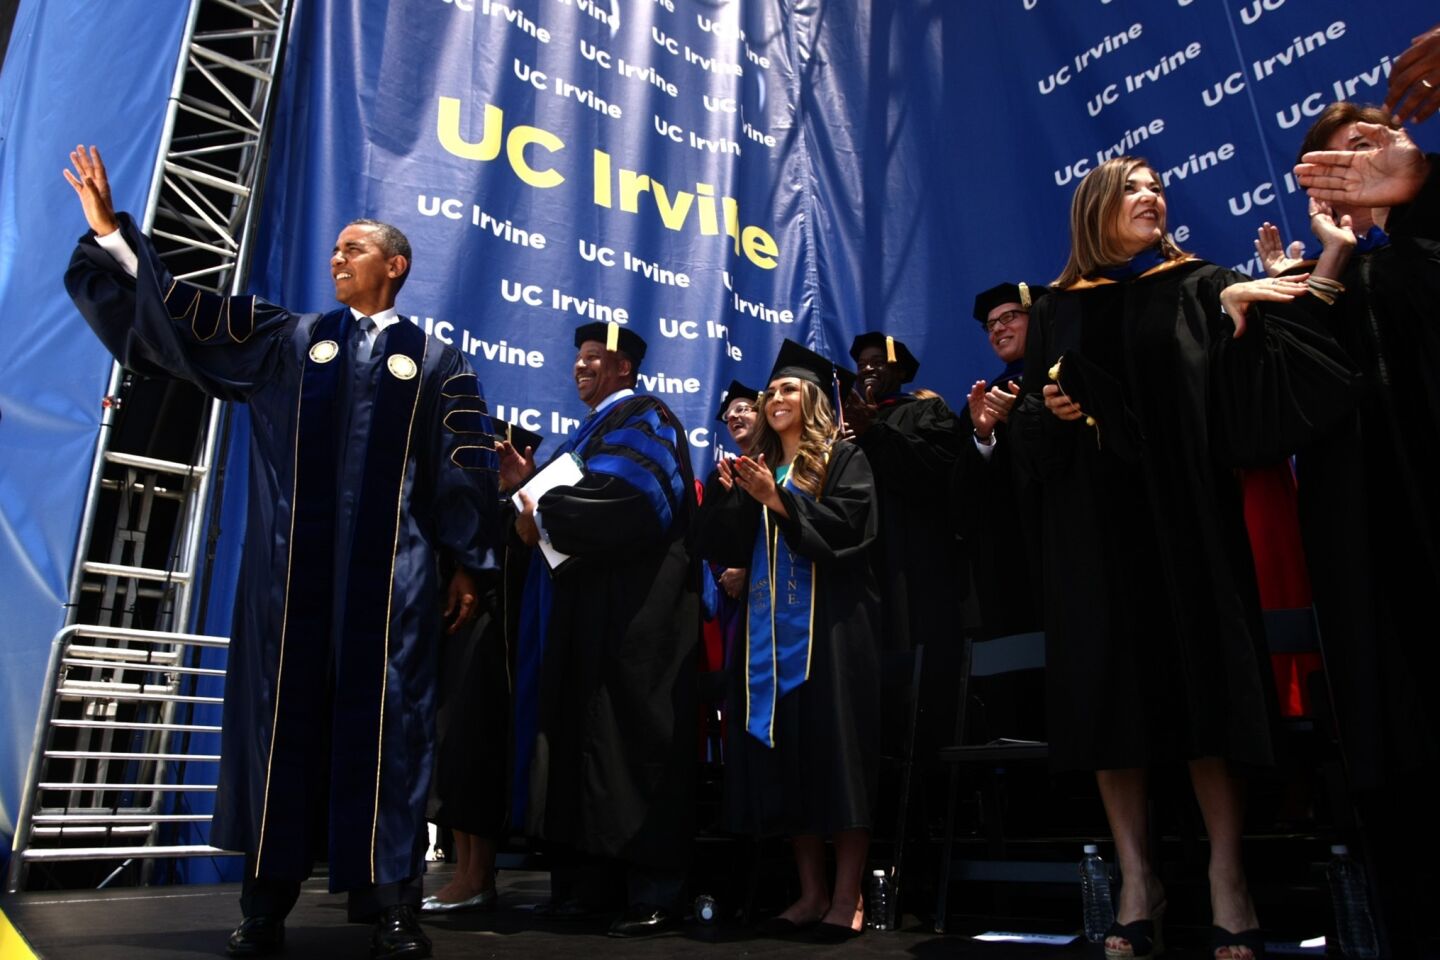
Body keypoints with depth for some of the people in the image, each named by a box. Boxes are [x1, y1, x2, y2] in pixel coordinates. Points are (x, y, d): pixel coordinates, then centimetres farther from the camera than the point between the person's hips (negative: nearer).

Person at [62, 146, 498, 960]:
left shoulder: (435, 364, 11)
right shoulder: (286, 338, 17)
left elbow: (468, 470, 7)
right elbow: (178, 310, 16)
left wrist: (465, 565, 2)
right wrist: (110, 230, 9)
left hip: (390, 571, -2)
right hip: (294, 566, 2)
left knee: (385, 720, -3)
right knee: (283, 714, 4)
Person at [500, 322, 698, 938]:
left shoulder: (642, 419, -5)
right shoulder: (596, 429, 24)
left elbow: (626, 496, -23)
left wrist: (543, 515, -15)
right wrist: (531, 483, 6)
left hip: (632, 611, -9)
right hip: (590, 610, 9)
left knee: (630, 740, -8)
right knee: (593, 740, 8)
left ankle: (656, 892, -1)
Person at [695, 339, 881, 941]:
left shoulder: (843, 459, 3)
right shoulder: (755, 468, 18)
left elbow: (847, 528, -12)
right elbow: (728, 549, 12)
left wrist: (777, 501, -15)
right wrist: (733, 497, -4)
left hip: (829, 622, -5)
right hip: (769, 626, 6)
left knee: (834, 749, -7)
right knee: (784, 756, 3)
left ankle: (847, 896, 0)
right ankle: (811, 892, 11)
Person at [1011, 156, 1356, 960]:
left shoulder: (1201, 286, 11)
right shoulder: (1060, 311, 14)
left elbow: (1259, 382, -2)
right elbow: (1032, 430, 14)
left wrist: (1241, 310, -18)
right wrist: (1047, 410, -8)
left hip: (1184, 507, -1)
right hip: (1095, 521, 1)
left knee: (1205, 676, -4)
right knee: (1112, 684, -1)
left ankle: (1227, 879, 7)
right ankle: (1137, 877, 7)